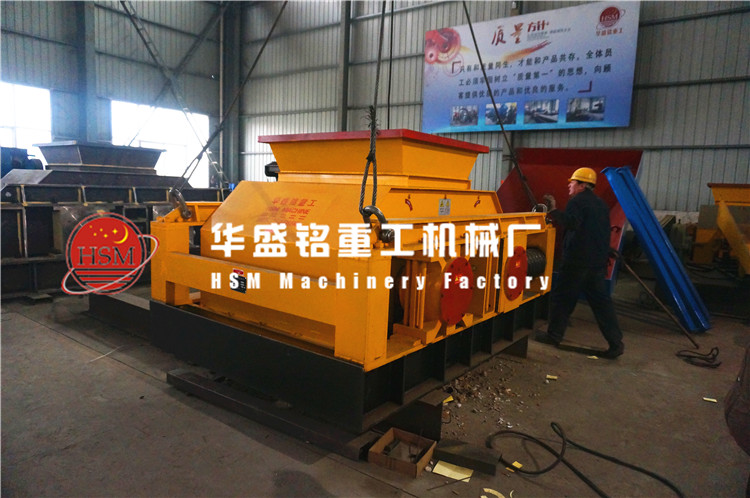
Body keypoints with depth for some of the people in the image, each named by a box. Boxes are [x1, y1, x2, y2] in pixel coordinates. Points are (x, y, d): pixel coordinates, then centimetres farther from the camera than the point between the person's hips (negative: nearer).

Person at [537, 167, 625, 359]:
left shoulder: (578, 201, -9)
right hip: (598, 262, 8)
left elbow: (571, 223, -26)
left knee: (561, 298, 5)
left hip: (577, 262, -8)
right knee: (601, 302, 7)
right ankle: (615, 342, 4)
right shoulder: (600, 204, 18)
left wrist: (553, 210, -25)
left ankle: (554, 335, 14)